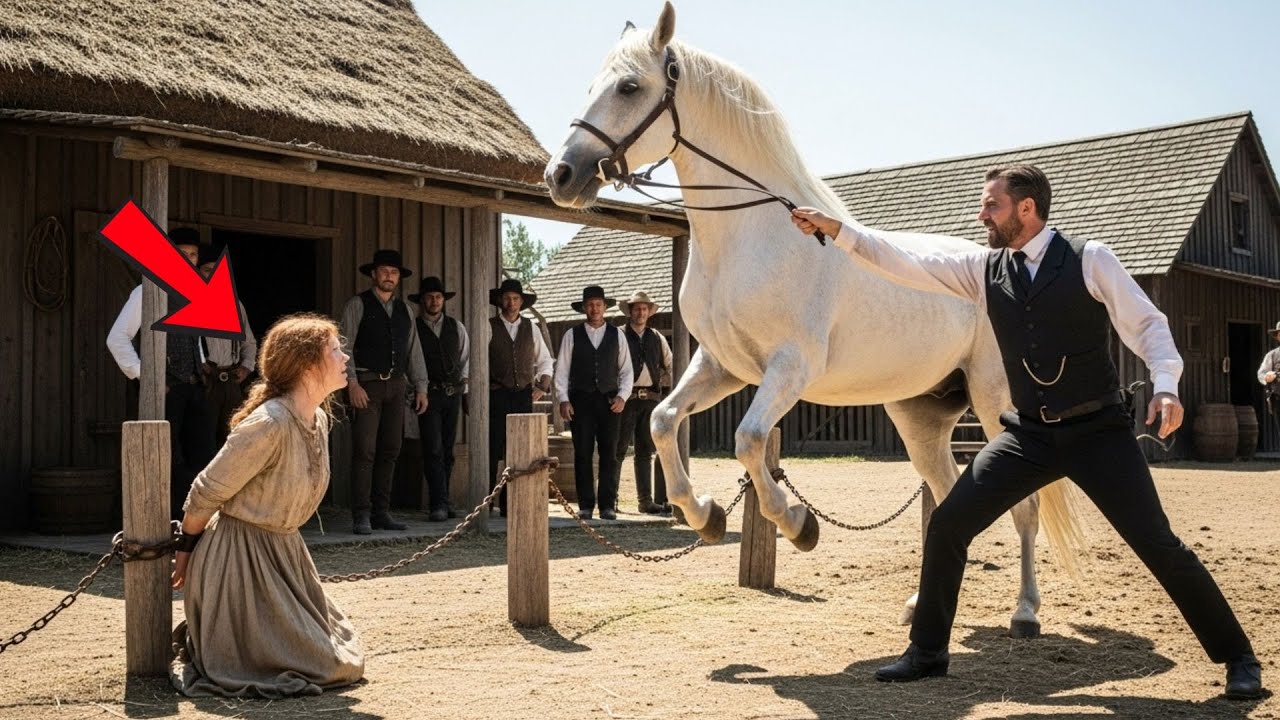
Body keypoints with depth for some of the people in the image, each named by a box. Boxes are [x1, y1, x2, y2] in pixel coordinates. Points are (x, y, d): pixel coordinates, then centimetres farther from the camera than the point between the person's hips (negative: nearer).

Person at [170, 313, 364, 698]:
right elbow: (206, 493, -17)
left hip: (282, 551, 9)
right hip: (240, 555, -9)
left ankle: (203, 636, 25)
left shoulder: (319, 419, 2)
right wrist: (186, 551, -3)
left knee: (340, 656, 15)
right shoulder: (269, 424, -26)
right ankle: (194, 648, 14)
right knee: (309, 663, -4)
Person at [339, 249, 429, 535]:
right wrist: (352, 384, -15)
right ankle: (361, 516, -6)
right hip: (367, 384, -5)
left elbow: (414, 350, 16)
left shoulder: (405, 310, 16)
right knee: (364, 452, -8)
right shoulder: (357, 305, 1)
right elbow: (344, 346, -5)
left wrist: (421, 387, 8)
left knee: (390, 452, 6)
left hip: (396, 385, 5)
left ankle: (382, 512, 13)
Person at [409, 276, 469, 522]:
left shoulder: (456, 327, 13)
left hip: (453, 393, 4)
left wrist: (463, 385, 11)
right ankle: (439, 504, -12)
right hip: (428, 394, -4)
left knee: (447, 451, 8)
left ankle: (442, 501, 15)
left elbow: (465, 358, 19)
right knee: (433, 450, -11)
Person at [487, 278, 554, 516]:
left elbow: (544, 361, 19)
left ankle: (510, 505, 7)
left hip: (524, 396, 3)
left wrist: (542, 387, 7)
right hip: (497, 396, -3)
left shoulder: (531, 328, 13)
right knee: (492, 452, -7)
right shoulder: (489, 327, 2)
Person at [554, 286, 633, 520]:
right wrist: (563, 400, -6)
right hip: (580, 400, -1)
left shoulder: (617, 334, 9)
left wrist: (622, 396, -4)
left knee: (609, 454, -1)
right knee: (582, 454, -1)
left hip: (609, 401, 1)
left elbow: (626, 370, 9)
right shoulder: (572, 335, 6)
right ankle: (585, 505, 4)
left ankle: (608, 505, 3)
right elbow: (562, 370, 3)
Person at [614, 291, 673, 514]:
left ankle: (646, 500, 11)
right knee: (618, 449, -3)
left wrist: (664, 388, 16)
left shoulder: (657, 338, 14)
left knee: (645, 451, 8)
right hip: (626, 399, -5)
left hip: (650, 399, 5)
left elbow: (670, 365, 25)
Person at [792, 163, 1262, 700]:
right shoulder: (984, 268, 4)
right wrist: (835, 229, -4)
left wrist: (1165, 384, -25)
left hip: (1099, 431, -4)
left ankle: (1237, 657, 16)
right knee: (947, 526, -5)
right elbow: (904, 265, 2)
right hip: (1029, 435, 4)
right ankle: (927, 651, 12)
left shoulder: (1090, 259, -7)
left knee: (1158, 544, -4)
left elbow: (1146, 323, -8)